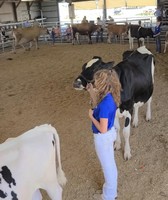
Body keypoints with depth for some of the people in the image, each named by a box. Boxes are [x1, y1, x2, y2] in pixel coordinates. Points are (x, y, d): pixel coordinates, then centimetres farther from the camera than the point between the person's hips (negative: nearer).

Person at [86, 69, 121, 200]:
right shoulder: (110, 97, -7)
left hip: (103, 137, -9)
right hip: (110, 133, 9)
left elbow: (102, 129, -29)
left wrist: (91, 116, -16)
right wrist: (91, 92, 4)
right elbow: (99, 107, 13)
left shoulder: (105, 104, -34)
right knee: (111, 164, 25)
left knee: (107, 167, 12)